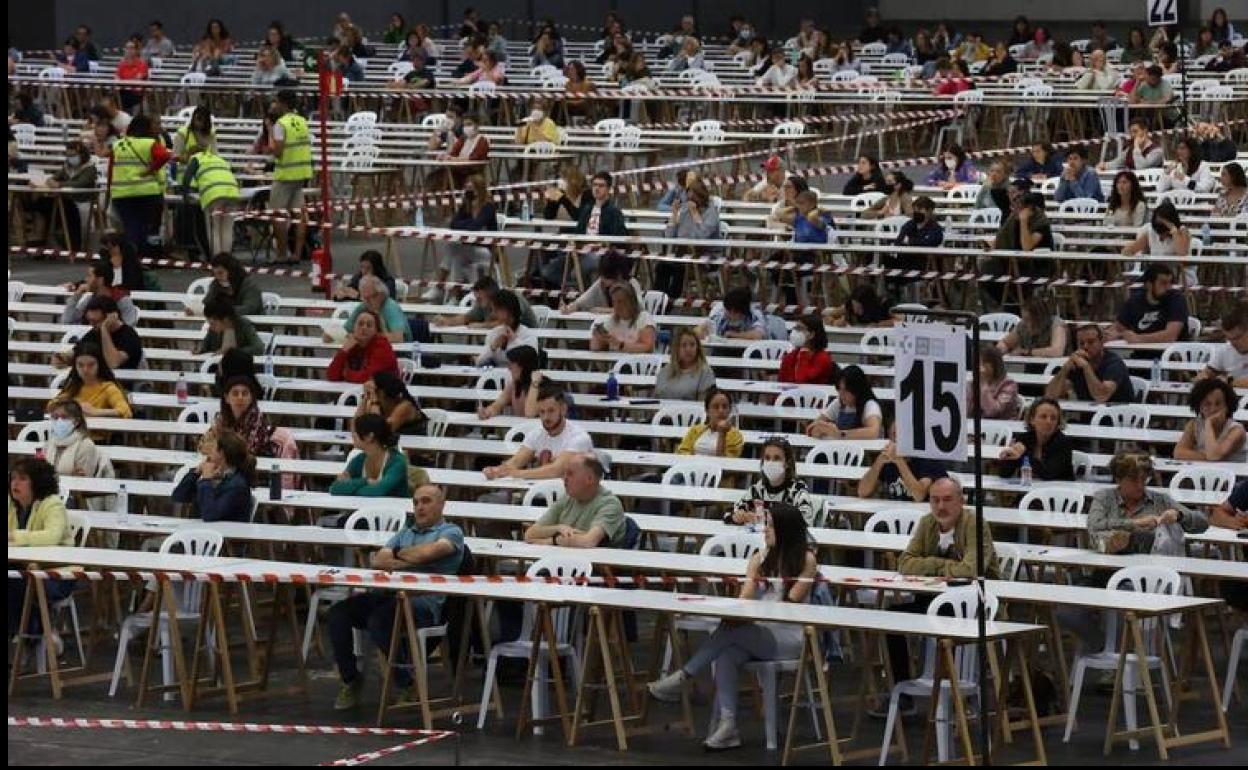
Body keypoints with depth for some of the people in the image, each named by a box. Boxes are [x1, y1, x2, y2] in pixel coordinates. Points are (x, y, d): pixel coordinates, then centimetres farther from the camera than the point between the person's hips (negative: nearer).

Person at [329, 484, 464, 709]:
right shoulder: (405, 533, 28)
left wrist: (398, 554, 7)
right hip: (388, 594, 7)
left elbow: (426, 553, -12)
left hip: (423, 603, -7)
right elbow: (377, 560, 13)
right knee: (338, 613, -14)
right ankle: (350, 680, 1)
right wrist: (408, 563, -5)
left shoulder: (451, 533, 8)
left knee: (379, 621, -34)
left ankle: (407, 685, -14)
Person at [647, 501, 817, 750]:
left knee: (730, 632, -30)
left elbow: (791, 604, -9)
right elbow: (744, 599, 3)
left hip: (788, 635, -4)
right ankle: (727, 725, -37)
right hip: (757, 634, 4)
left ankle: (682, 677, -25)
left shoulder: (806, 560, -1)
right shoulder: (760, 559, 15)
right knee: (727, 654, -29)